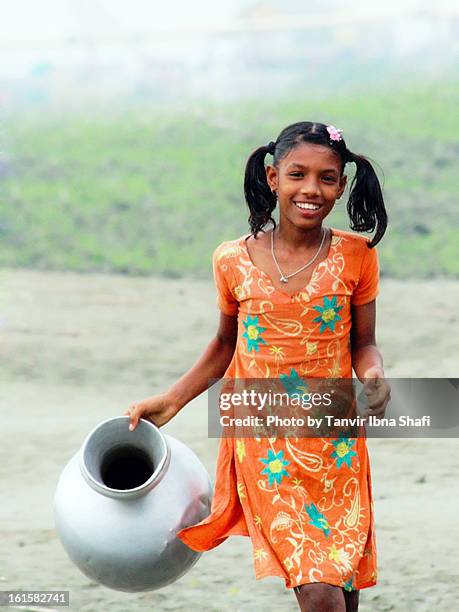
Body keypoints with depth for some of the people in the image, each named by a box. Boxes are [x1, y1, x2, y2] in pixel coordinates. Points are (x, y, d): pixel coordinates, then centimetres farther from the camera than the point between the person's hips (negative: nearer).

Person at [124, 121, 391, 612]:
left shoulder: (354, 257, -2)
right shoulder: (234, 260, -1)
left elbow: (362, 344, 7)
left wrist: (374, 377, -15)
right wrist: (169, 402, 12)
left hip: (334, 443, 1)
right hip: (263, 442, -1)